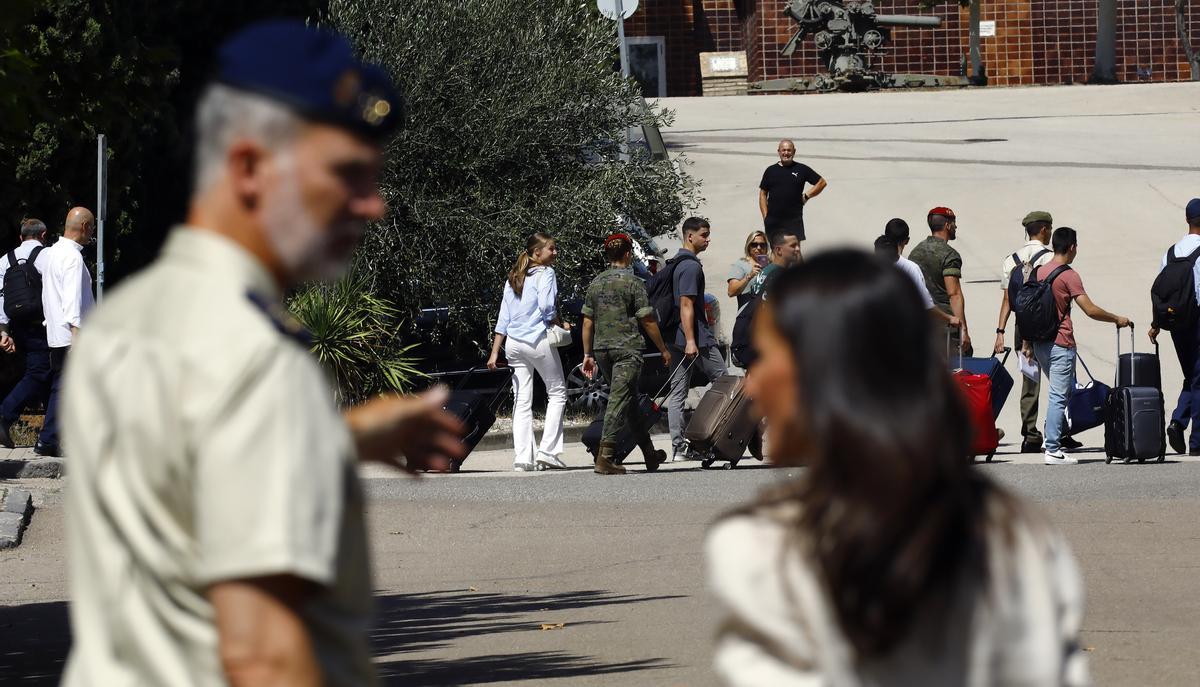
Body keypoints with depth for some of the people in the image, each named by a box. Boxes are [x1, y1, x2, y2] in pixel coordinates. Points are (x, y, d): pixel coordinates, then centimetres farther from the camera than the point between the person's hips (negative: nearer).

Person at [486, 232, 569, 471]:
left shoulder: (513, 278, 17)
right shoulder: (545, 273, -4)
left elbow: (503, 317, 16)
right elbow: (547, 307, -16)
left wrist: (495, 352, 14)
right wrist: (561, 325, 2)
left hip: (513, 342, 6)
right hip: (539, 339, -6)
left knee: (522, 401, 5)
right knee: (557, 392, 6)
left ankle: (523, 457, -2)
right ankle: (547, 450, -5)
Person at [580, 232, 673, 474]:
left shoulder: (595, 284, 9)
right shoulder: (632, 282, -7)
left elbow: (587, 322, 10)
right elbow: (648, 320, -7)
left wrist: (588, 354, 16)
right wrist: (663, 350, 2)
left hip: (601, 348, 6)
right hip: (627, 348, -6)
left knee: (630, 400, 16)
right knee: (619, 400, -8)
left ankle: (650, 454, 26)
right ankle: (604, 456, -19)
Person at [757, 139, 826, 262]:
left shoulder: (801, 169, 5)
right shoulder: (771, 171, 9)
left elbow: (822, 182, 12)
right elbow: (763, 194, 10)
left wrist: (807, 196, 3)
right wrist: (765, 216, 1)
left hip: (794, 220, -2)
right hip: (773, 222, 2)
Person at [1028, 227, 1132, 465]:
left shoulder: (1038, 272, 10)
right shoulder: (1069, 276, -12)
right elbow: (1090, 310, -16)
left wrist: (1027, 343, 19)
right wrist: (1117, 319, -2)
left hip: (1039, 344, 7)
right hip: (1061, 344, -7)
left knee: (1061, 391, 21)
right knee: (1059, 396, -5)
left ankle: (1054, 436, 14)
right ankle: (1053, 450, -7)